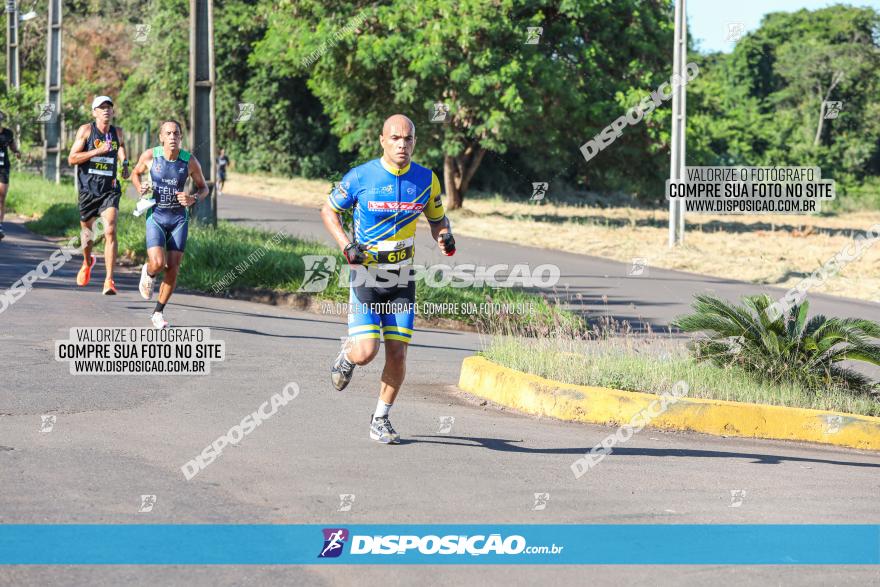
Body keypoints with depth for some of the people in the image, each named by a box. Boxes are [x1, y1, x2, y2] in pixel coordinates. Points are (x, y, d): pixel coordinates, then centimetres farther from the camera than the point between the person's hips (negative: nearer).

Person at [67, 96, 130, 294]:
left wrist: (124, 163, 12)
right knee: (88, 233, 14)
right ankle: (87, 262, 48)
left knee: (110, 231, -18)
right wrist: (98, 151, -19)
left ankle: (109, 281, -21)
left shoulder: (117, 132, 6)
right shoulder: (86, 130, -4)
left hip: (109, 189, 1)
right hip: (88, 189, -1)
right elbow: (72, 159, -11)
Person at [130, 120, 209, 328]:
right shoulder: (150, 156, -7)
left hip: (179, 218, 1)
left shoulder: (190, 161, -6)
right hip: (156, 216, -1)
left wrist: (193, 199, -15)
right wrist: (139, 188, -9)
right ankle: (148, 273, 19)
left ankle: (158, 313, 14)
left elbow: (203, 188, 6)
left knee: (173, 269, -3)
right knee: (158, 263, -20)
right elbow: (135, 174, 12)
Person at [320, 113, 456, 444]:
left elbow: (437, 218, 13)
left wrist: (445, 237, -10)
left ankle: (381, 419, 16)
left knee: (397, 354, -3)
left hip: (402, 279, 3)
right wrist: (346, 246, -13)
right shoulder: (361, 177, -11)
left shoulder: (426, 179, -2)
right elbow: (328, 211, 2)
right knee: (366, 352, -13)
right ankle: (348, 355, 25)